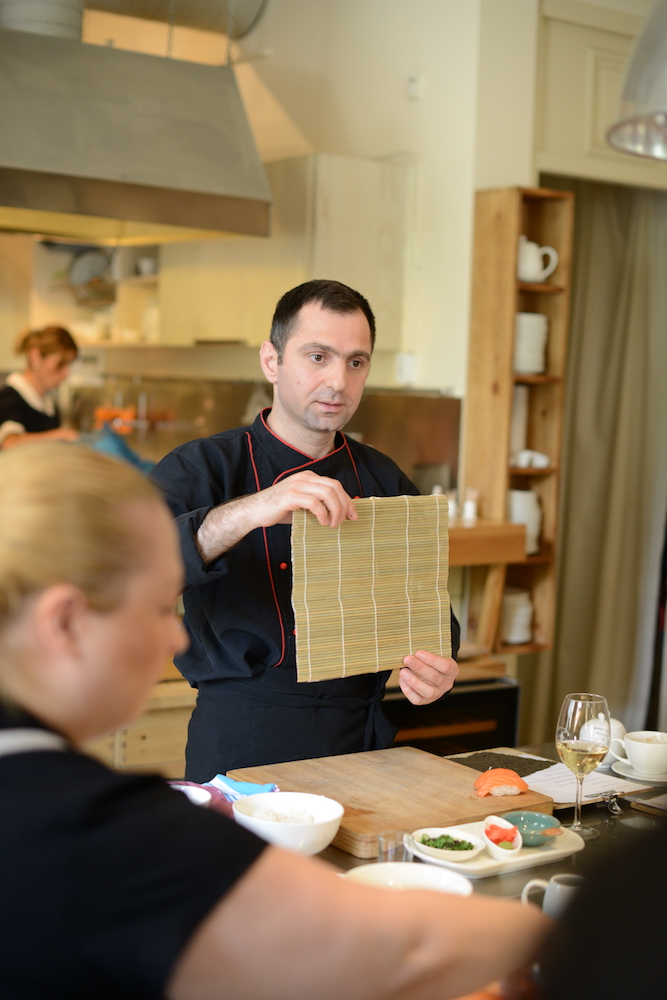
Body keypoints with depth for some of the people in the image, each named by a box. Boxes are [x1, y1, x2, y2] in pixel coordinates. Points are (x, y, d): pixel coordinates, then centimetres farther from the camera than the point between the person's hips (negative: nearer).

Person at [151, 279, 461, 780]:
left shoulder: (385, 481, 11)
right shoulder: (202, 468, -3)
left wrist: (436, 666, -8)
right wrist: (245, 513, -32)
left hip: (362, 740, 3)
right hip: (241, 745, -3)